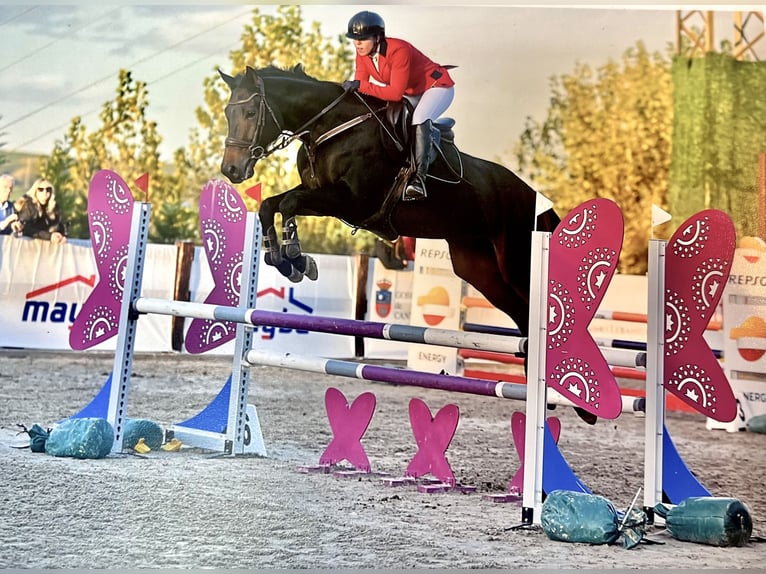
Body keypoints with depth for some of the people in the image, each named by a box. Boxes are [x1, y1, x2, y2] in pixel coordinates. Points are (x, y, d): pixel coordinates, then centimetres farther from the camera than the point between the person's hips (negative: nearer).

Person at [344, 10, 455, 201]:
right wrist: (350, 87, -28)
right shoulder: (362, 53, -11)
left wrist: (361, 85, -41)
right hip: (410, 93, 9)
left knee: (419, 120, -33)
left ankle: (419, 176, -32)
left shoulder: (398, 50, -34)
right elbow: (359, 84, -7)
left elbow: (395, 93, -38)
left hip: (436, 87, -9)